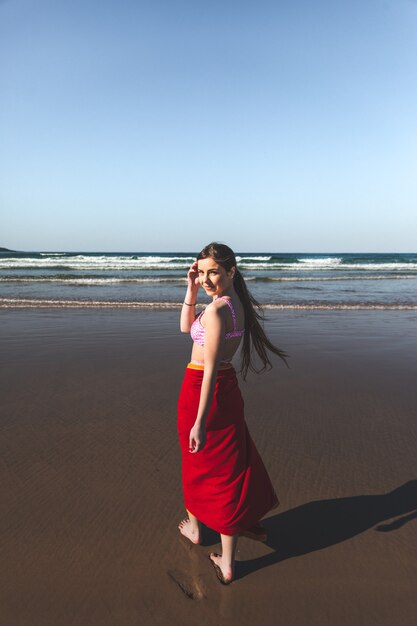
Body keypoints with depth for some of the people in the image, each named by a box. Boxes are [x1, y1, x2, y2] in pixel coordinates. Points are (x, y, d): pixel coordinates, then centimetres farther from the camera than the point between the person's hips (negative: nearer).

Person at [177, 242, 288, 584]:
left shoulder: (215, 310, -23)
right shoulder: (237, 303, 4)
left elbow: (210, 369, -26)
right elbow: (186, 327, 11)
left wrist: (199, 422, -24)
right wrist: (191, 289, 0)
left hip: (202, 391, -8)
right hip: (228, 389, 8)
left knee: (198, 463, 17)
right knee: (232, 464, 17)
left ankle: (194, 527, 46)